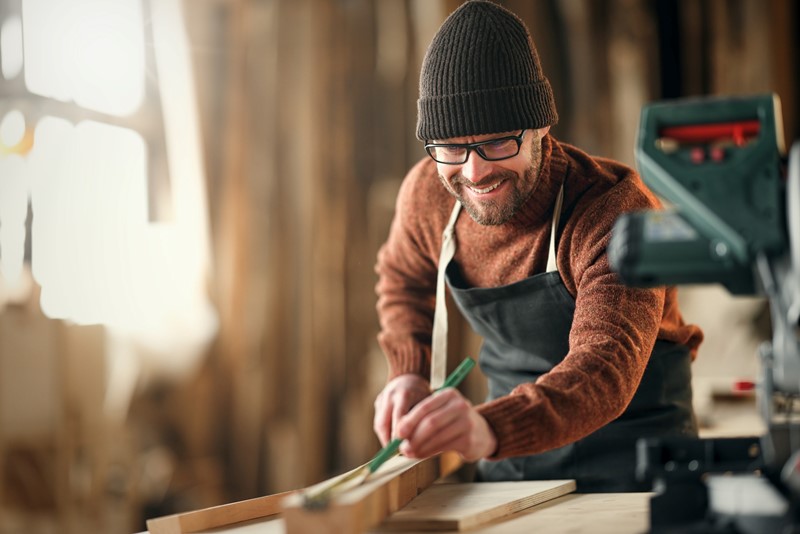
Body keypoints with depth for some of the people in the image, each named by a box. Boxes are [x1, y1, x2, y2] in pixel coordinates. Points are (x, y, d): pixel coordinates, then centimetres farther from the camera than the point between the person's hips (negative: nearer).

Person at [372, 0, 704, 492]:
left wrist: (491, 428, -58)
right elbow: (404, 279, 15)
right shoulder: (427, 194, -10)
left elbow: (606, 366, -41)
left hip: (629, 451, -4)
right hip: (514, 450, 5)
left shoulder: (618, 210, -26)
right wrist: (409, 373, -2)